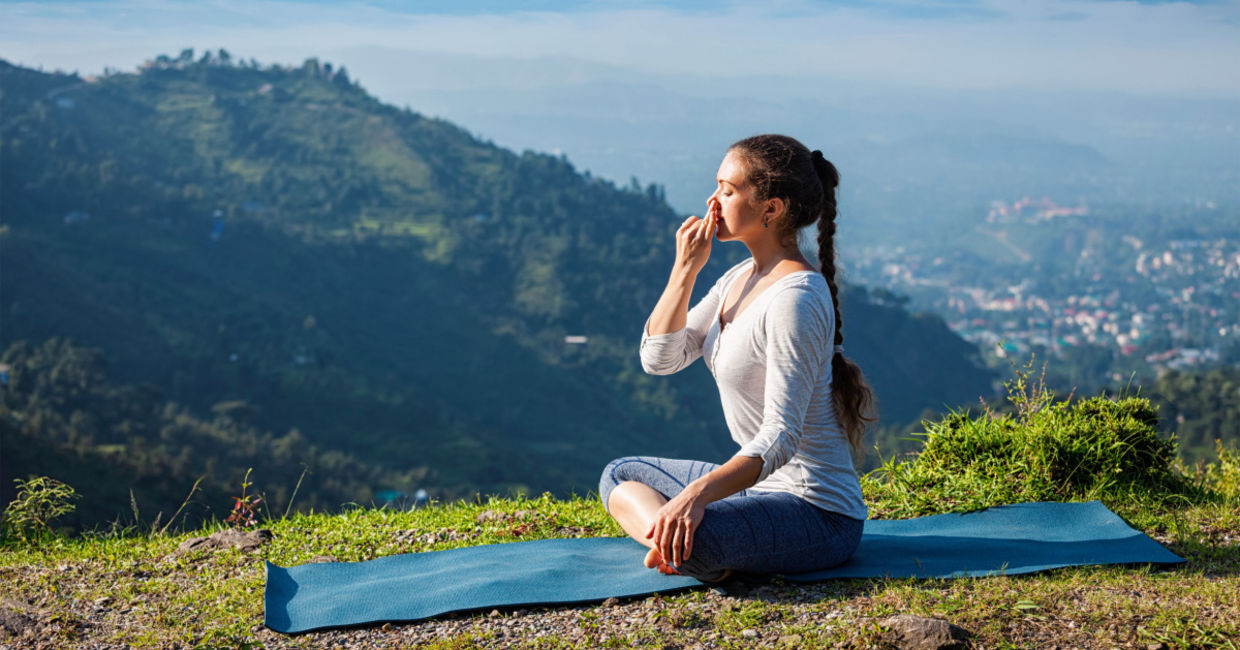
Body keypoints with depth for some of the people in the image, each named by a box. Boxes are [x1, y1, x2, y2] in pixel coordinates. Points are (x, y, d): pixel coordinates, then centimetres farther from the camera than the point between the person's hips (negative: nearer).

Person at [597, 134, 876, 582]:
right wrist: (685, 268, -3)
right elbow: (659, 359, 8)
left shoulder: (795, 297, -21)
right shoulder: (742, 278, 8)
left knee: (689, 538, -38)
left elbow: (782, 436, -27)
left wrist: (699, 492, -40)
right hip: (762, 485, 10)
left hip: (818, 512, -10)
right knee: (620, 475, 18)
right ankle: (673, 540, -7)